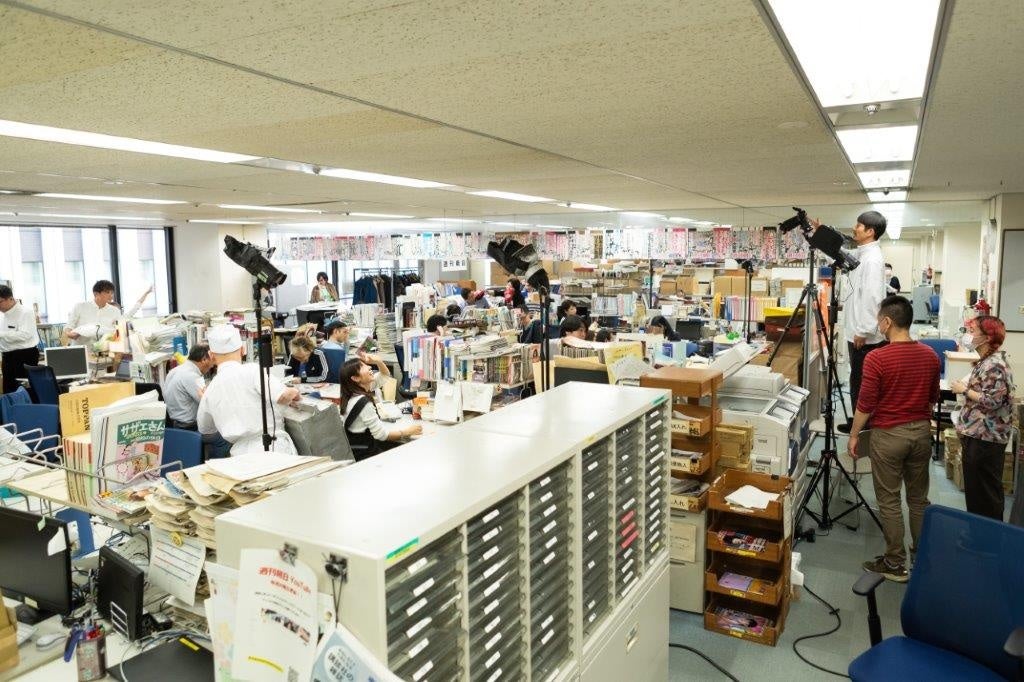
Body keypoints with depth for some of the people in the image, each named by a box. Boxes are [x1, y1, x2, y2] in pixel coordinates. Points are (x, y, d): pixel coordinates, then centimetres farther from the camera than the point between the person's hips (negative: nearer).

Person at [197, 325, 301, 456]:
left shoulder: (210, 391, 12)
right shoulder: (252, 370, -6)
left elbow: (204, 429, 29)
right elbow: (283, 395, -18)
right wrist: (293, 393, 6)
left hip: (241, 454, 5)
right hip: (275, 449, -5)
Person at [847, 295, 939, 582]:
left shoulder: (876, 358, -19)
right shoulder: (930, 355, 0)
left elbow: (865, 404, -15)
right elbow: (933, 399, 12)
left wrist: (853, 436, -2)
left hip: (888, 435, -6)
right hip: (921, 431, 6)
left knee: (889, 501, 4)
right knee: (918, 498, 17)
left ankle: (895, 564, 11)